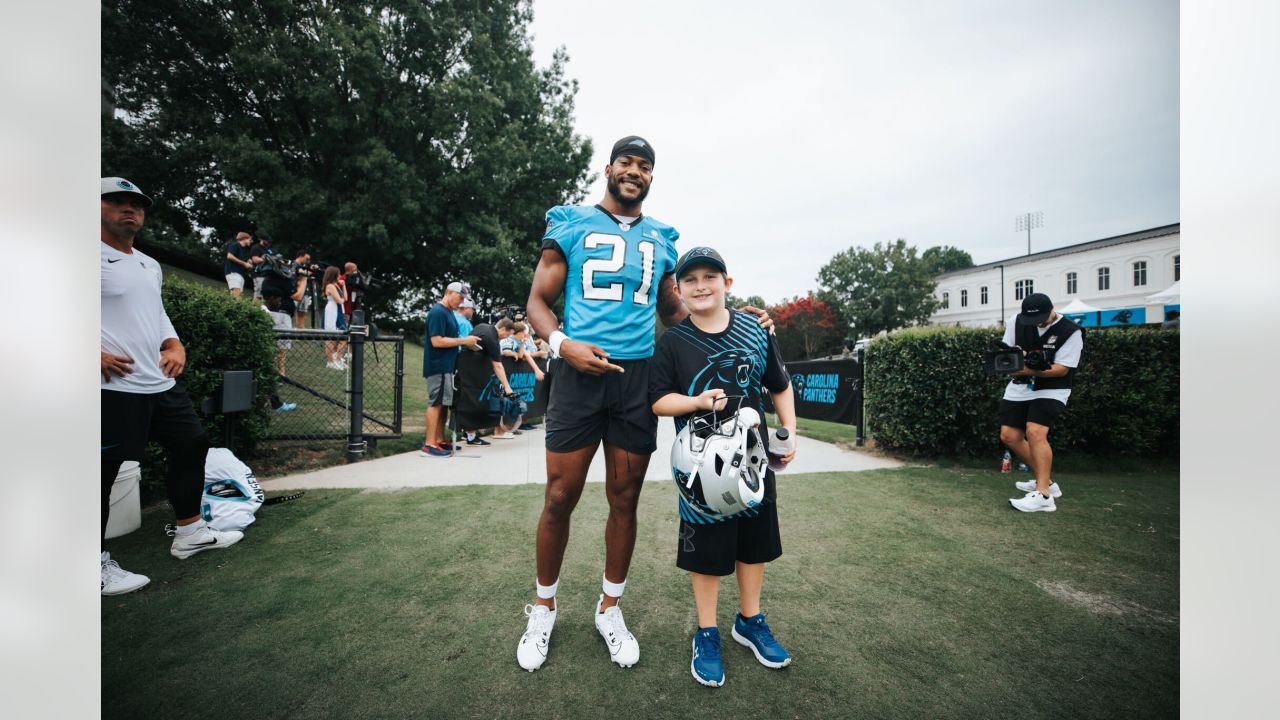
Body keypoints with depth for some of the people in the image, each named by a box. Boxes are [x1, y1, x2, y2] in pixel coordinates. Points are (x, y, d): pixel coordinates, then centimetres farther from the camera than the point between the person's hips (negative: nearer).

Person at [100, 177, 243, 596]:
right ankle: (99, 565, 13)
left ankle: (189, 532, 28)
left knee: (192, 444, 14)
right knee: (104, 469, -1)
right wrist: (96, 355, -20)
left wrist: (174, 345, 8)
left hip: (161, 383, 8)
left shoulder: (150, 265, 18)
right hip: (114, 387, -8)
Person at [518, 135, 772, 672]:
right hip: (579, 371, -2)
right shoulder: (571, 224, 7)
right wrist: (561, 343, -15)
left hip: (638, 377, 3)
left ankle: (610, 609, 30)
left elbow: (673, 313, 24)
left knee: (625, 499, 9)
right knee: (560, 497, 2)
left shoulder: (661, 240, 16)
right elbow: (538, 301, 4)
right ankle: (544, 608, 27)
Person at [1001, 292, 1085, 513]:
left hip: (1050, 390, -6)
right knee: (1009, 436, 3)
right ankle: (1046, 481, 21)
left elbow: (1061, 369, -19)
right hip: (1019, 389, 6)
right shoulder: (1017, 322, -2)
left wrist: (1028, 370, -31)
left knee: (1035, 432, -25)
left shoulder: (1070, 331, -14)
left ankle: (1044, 496, -20)